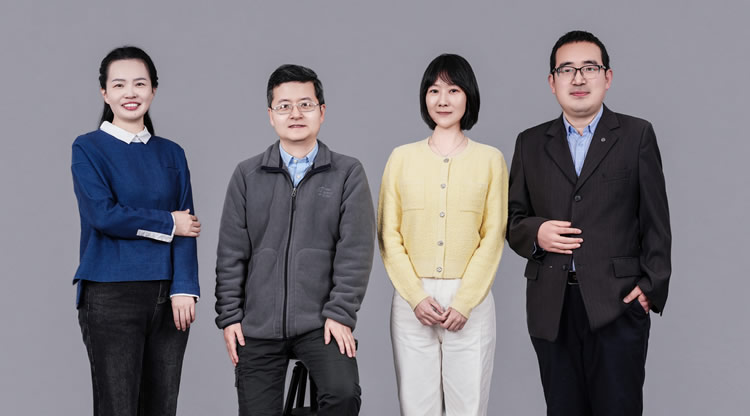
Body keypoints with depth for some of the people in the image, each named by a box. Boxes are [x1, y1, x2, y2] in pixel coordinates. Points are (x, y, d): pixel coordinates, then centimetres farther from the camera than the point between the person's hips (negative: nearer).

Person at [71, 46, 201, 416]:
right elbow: (103, 214, -11)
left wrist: (184, 288, -7)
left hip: (167, 298, 4)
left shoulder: (171, 153, 12)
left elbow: (187, 225, 5)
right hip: (111, 297, -4)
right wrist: (168, 223, -5)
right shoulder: (88, 148, 2)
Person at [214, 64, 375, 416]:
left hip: (321, 322, -2)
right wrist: (228, 316, 3)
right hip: (257, 325, 2)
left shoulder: (348, 173, 2)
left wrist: (340, 313, -10)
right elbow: (231, 253, 7)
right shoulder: (247, 175, 7)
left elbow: (355, 250, -3)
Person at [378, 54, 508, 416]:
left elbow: (493, 235, 0)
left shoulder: (490, 159, 4)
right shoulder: (402, 158, 7)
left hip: (470, 300, -1)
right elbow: (388, 235, 4)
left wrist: (464, 301, -8)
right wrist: (415, 296, -7)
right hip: (412, 300, 1)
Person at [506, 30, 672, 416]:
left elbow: (655, 220, 3)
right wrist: (535, 232, -8)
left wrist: (652, 286, -7)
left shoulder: (637, 135, 6)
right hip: (551, 307, 3)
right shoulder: (531, 143, 13)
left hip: (618, 303, -2)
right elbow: (513, 218, 15)